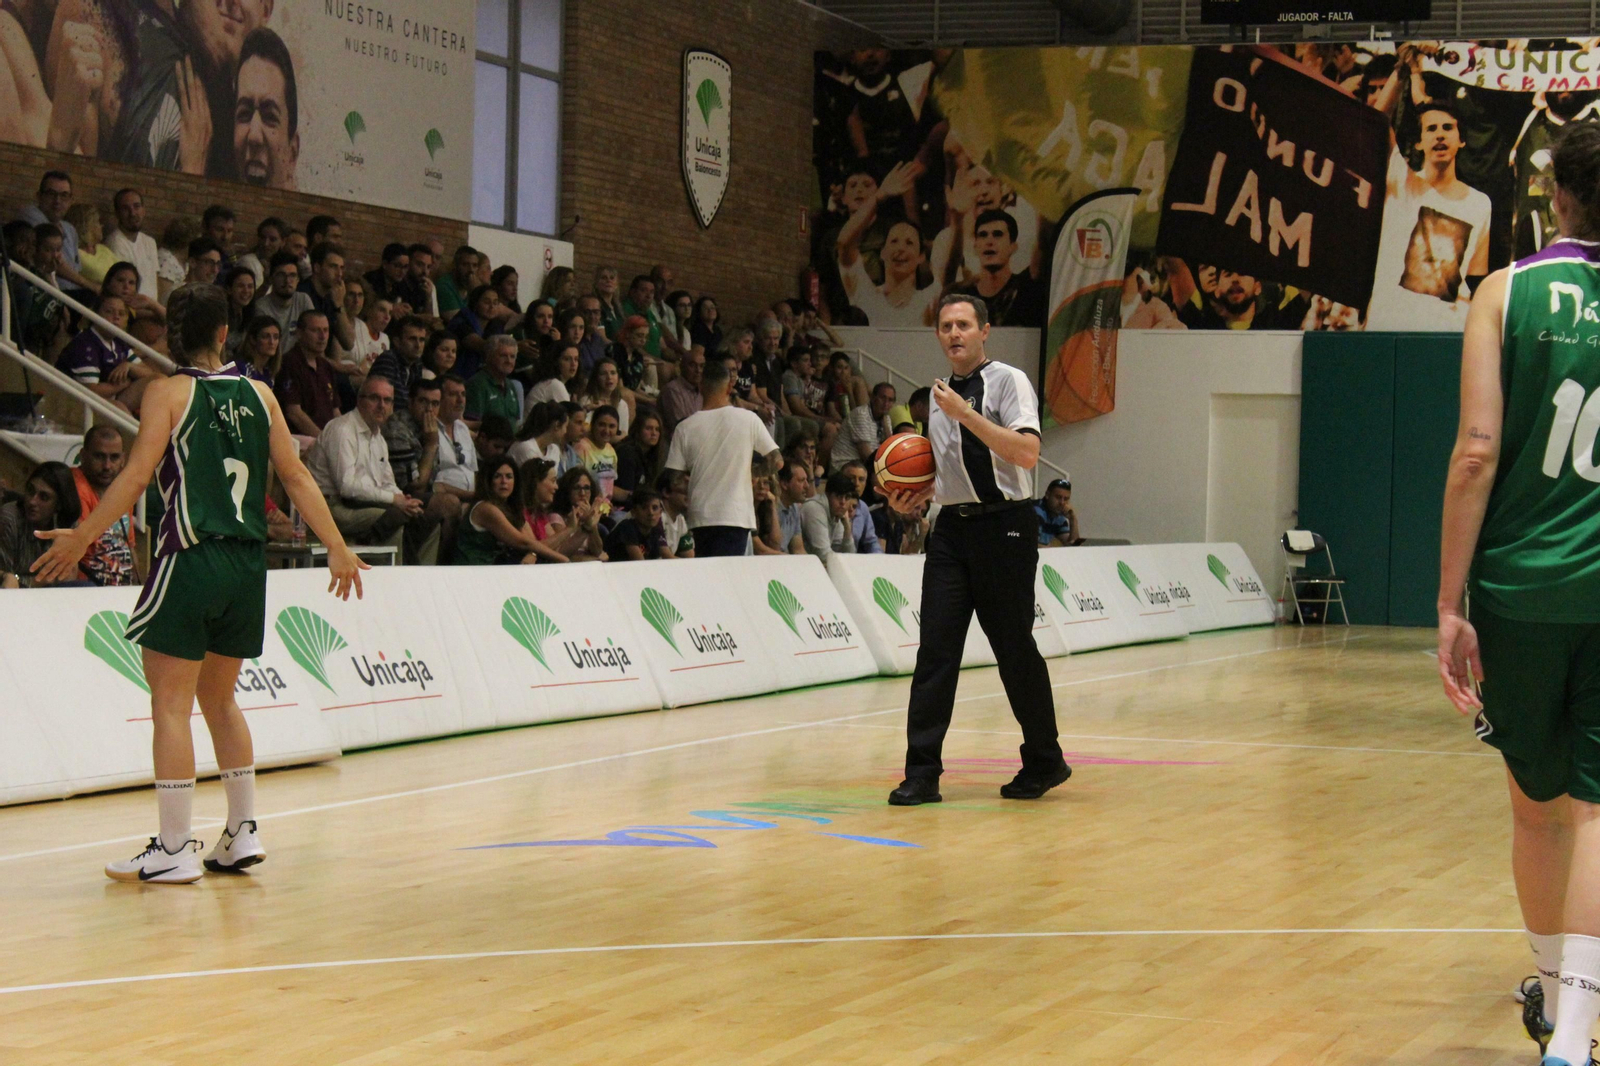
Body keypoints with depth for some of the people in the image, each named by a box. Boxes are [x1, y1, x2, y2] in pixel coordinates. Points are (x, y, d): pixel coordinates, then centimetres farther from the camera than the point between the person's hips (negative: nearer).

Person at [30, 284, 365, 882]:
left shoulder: (169, 392, -3)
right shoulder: (258, 395, 10)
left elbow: (138, 475, -11)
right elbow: (296, 478, 9)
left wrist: (81, 539, -9)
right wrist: (338, 550, 14)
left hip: (191, 558, -5)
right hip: (248, 564, 5)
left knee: (171, 704, -1)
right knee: (219, 699, 19)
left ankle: (174, 851, -2)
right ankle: (242, 833, 19)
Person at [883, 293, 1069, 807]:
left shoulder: (1008, 381, -6)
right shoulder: (941, 396, 16)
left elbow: (1027, 453, -20)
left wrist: (966, 414, -23)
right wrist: (918, 494, 8)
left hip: (1004, 525, -6)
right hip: (952, 528, 6)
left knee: (1014, 648, 2)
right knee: (936, 647, -3)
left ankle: (1044, 763, 19)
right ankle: (922, 773, -4)